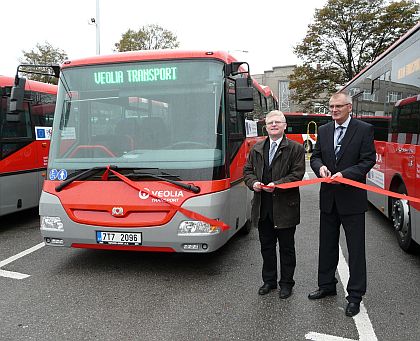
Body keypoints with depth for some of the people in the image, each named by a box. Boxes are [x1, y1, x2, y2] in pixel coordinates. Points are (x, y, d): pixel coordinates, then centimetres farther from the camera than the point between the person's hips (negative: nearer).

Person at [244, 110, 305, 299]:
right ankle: (269, 280, 30)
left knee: (286, 248, 9)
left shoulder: (295, 148, -3)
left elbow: (297, 174, -10)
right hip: (263, 207, 4)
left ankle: (286, 283, 23)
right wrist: (253, 183, -9)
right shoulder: (257, 148, 11)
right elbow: (247, 170, 12)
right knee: (266, 247, 15)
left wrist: (277, 184, -21)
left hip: (285, 207, -4)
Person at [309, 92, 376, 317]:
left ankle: (355, 296, 12)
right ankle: (326, 285, 31)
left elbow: (369, 160, -9)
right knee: (327, 245, 16)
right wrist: (320, 167, -11)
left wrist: (345, 174, -21)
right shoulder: (323, 131, 9)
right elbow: (315, 156, 12)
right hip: (328, 197, 5)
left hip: (352, 198, -5)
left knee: (356, 249, 2)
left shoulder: (364, 129, -4)